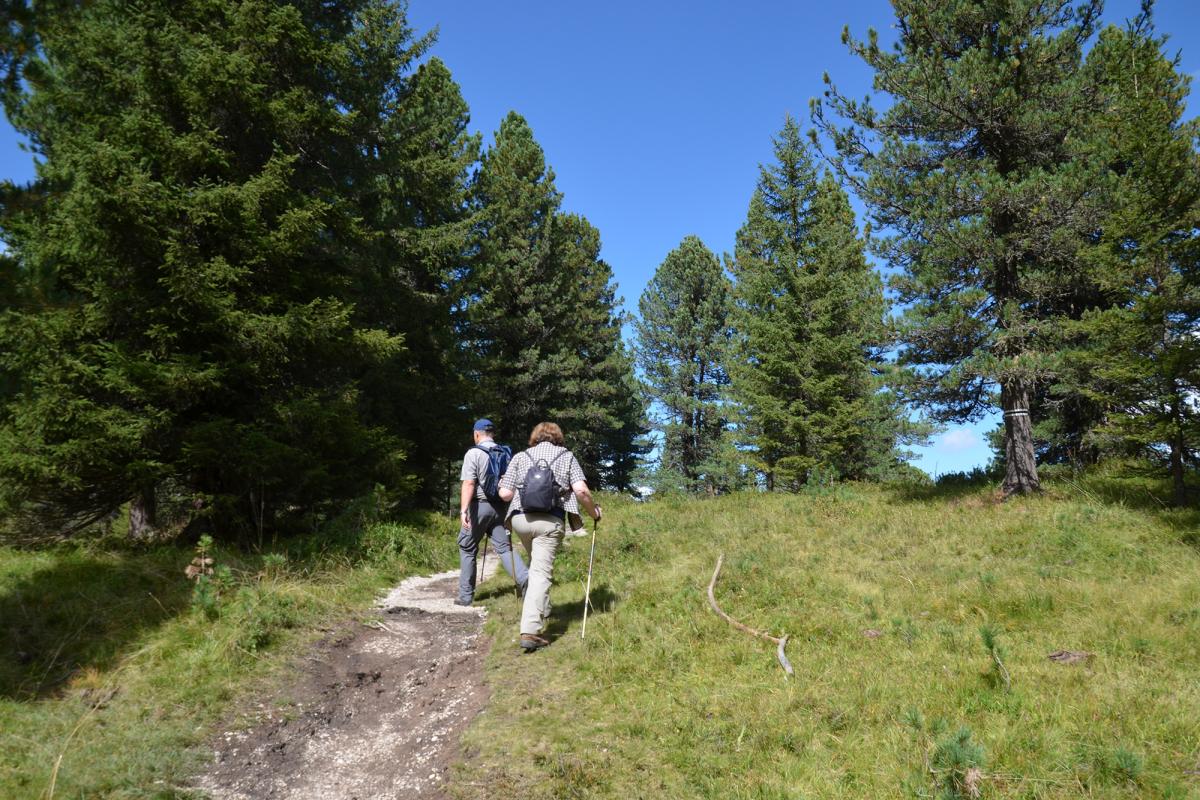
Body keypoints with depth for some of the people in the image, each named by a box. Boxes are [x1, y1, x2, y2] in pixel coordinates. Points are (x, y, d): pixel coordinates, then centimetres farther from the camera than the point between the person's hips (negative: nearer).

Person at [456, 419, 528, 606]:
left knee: (467, 549, 9)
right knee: (504, 546, 4)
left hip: (479, 505, -5)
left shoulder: (474, 453, -8)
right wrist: (509, 509, 22)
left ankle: (466, 595, 14)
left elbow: (469, 483, -18)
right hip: (500, 506, 5)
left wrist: (463, 510, -24)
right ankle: (525, 579, -18)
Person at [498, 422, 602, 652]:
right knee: (541, 573, -5)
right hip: (550, 521, -3)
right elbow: (580, 490, -3)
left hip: (520, 518, 3)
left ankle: (542, 611, 35)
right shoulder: (567, 455, 11)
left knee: (536, 565, 26)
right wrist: (594, 512, 12)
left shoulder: (520, 456, 14)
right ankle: (530, 631, -13)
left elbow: (505, 494, 6)